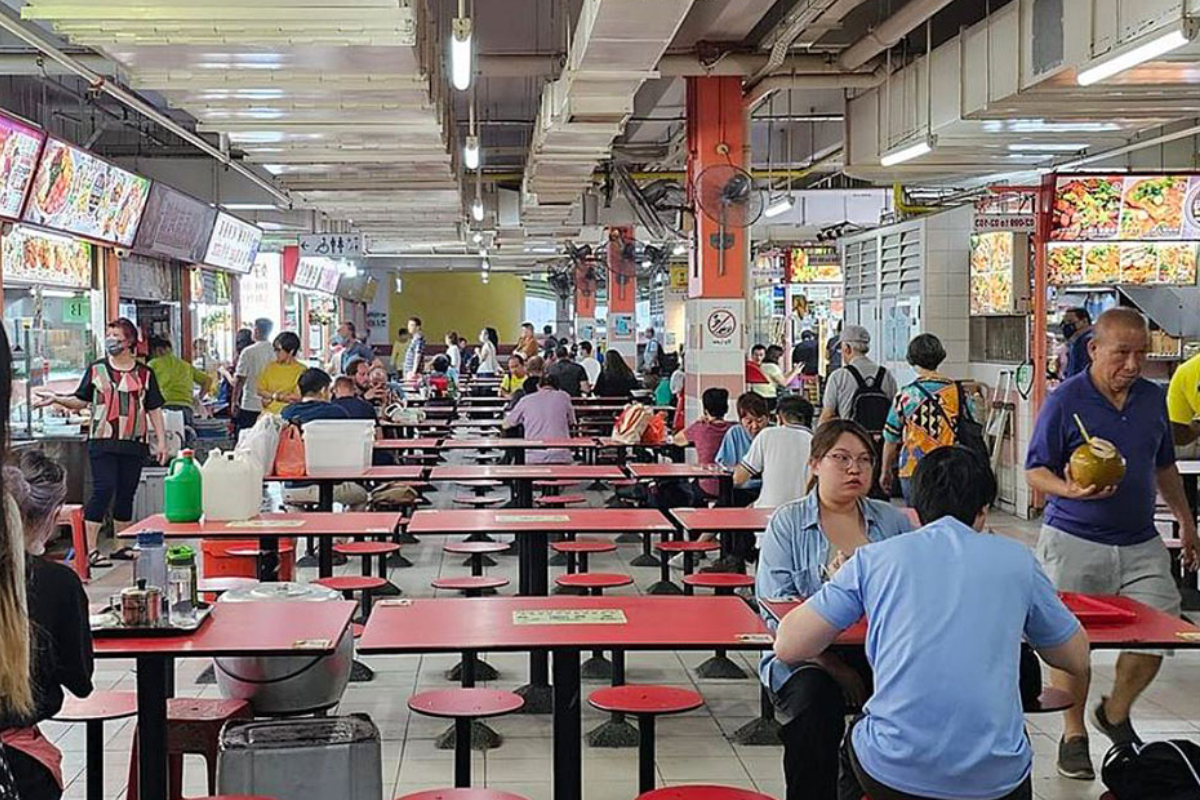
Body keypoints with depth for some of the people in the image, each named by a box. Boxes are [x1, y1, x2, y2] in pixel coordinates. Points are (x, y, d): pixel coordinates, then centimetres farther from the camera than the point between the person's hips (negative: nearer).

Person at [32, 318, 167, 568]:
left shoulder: (144, 374, 8)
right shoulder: (96, 369, 7)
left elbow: (154, 409, 9)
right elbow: (81, 401, 10)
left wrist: (161, 441, 3)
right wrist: (57, 399, -7)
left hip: (134, 443, 2)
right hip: (103, 443, -2)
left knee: (126, 494, 8)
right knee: (103, 489, -12)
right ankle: (91, 549, -10)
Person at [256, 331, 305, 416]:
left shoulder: (301, 370, -4)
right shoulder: (270, 367, 10)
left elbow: (297, 397, -9)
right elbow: (260, 391, 9)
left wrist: (273, 396, -4)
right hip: (268, 412, 4)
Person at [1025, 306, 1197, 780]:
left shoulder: (1153, 398, 9)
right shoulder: (1065, 400, -8)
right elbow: (1035, 471, -7)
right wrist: (1069, 490, -26)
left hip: (1141, 544, 5)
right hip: (1074, 544, -4)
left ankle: (1115, 713, 25)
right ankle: (1074, 735, 22)